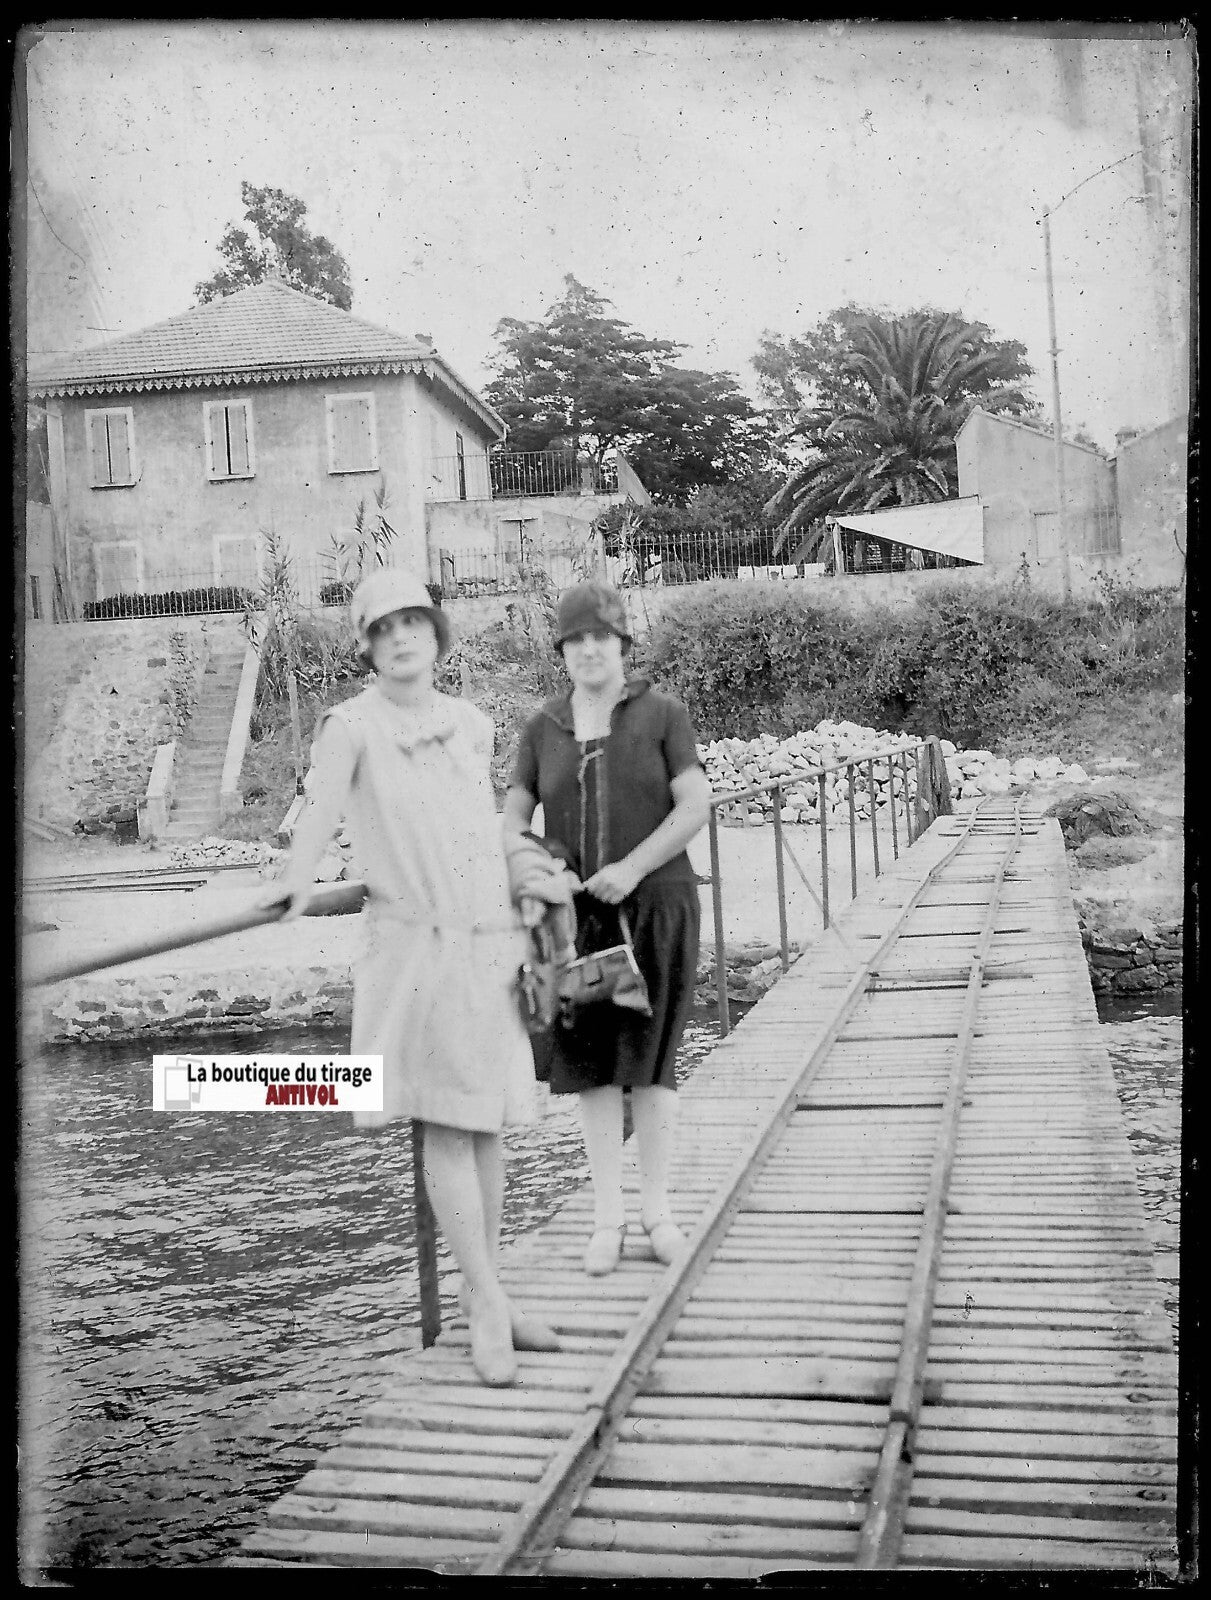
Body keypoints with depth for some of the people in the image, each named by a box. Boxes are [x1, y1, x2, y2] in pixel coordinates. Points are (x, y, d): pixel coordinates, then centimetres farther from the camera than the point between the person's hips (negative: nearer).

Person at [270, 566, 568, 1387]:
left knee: (488, 1124, 10)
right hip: (416, 946, -5)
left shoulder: (473, 724, 9)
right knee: (447, 1126, -2)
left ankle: (491, 1296, 22)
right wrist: (301, 876, -45)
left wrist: (533, 880, 26)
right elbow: (324, 803, -27)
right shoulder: (352, 725, -8)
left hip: (493, 942, 5)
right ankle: (487, 1310, 6)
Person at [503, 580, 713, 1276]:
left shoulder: (663, 713, -3)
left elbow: (697, 806, -10)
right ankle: (608, 1218, 10)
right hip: (577, 913, 2)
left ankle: (659, 1210, 14)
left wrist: (633, 867, -21)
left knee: (649, 1057, 0)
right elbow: (514, 817, 7)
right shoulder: (545, 728, 6)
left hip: (655, 907, -2)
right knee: (591, 1060, 2)